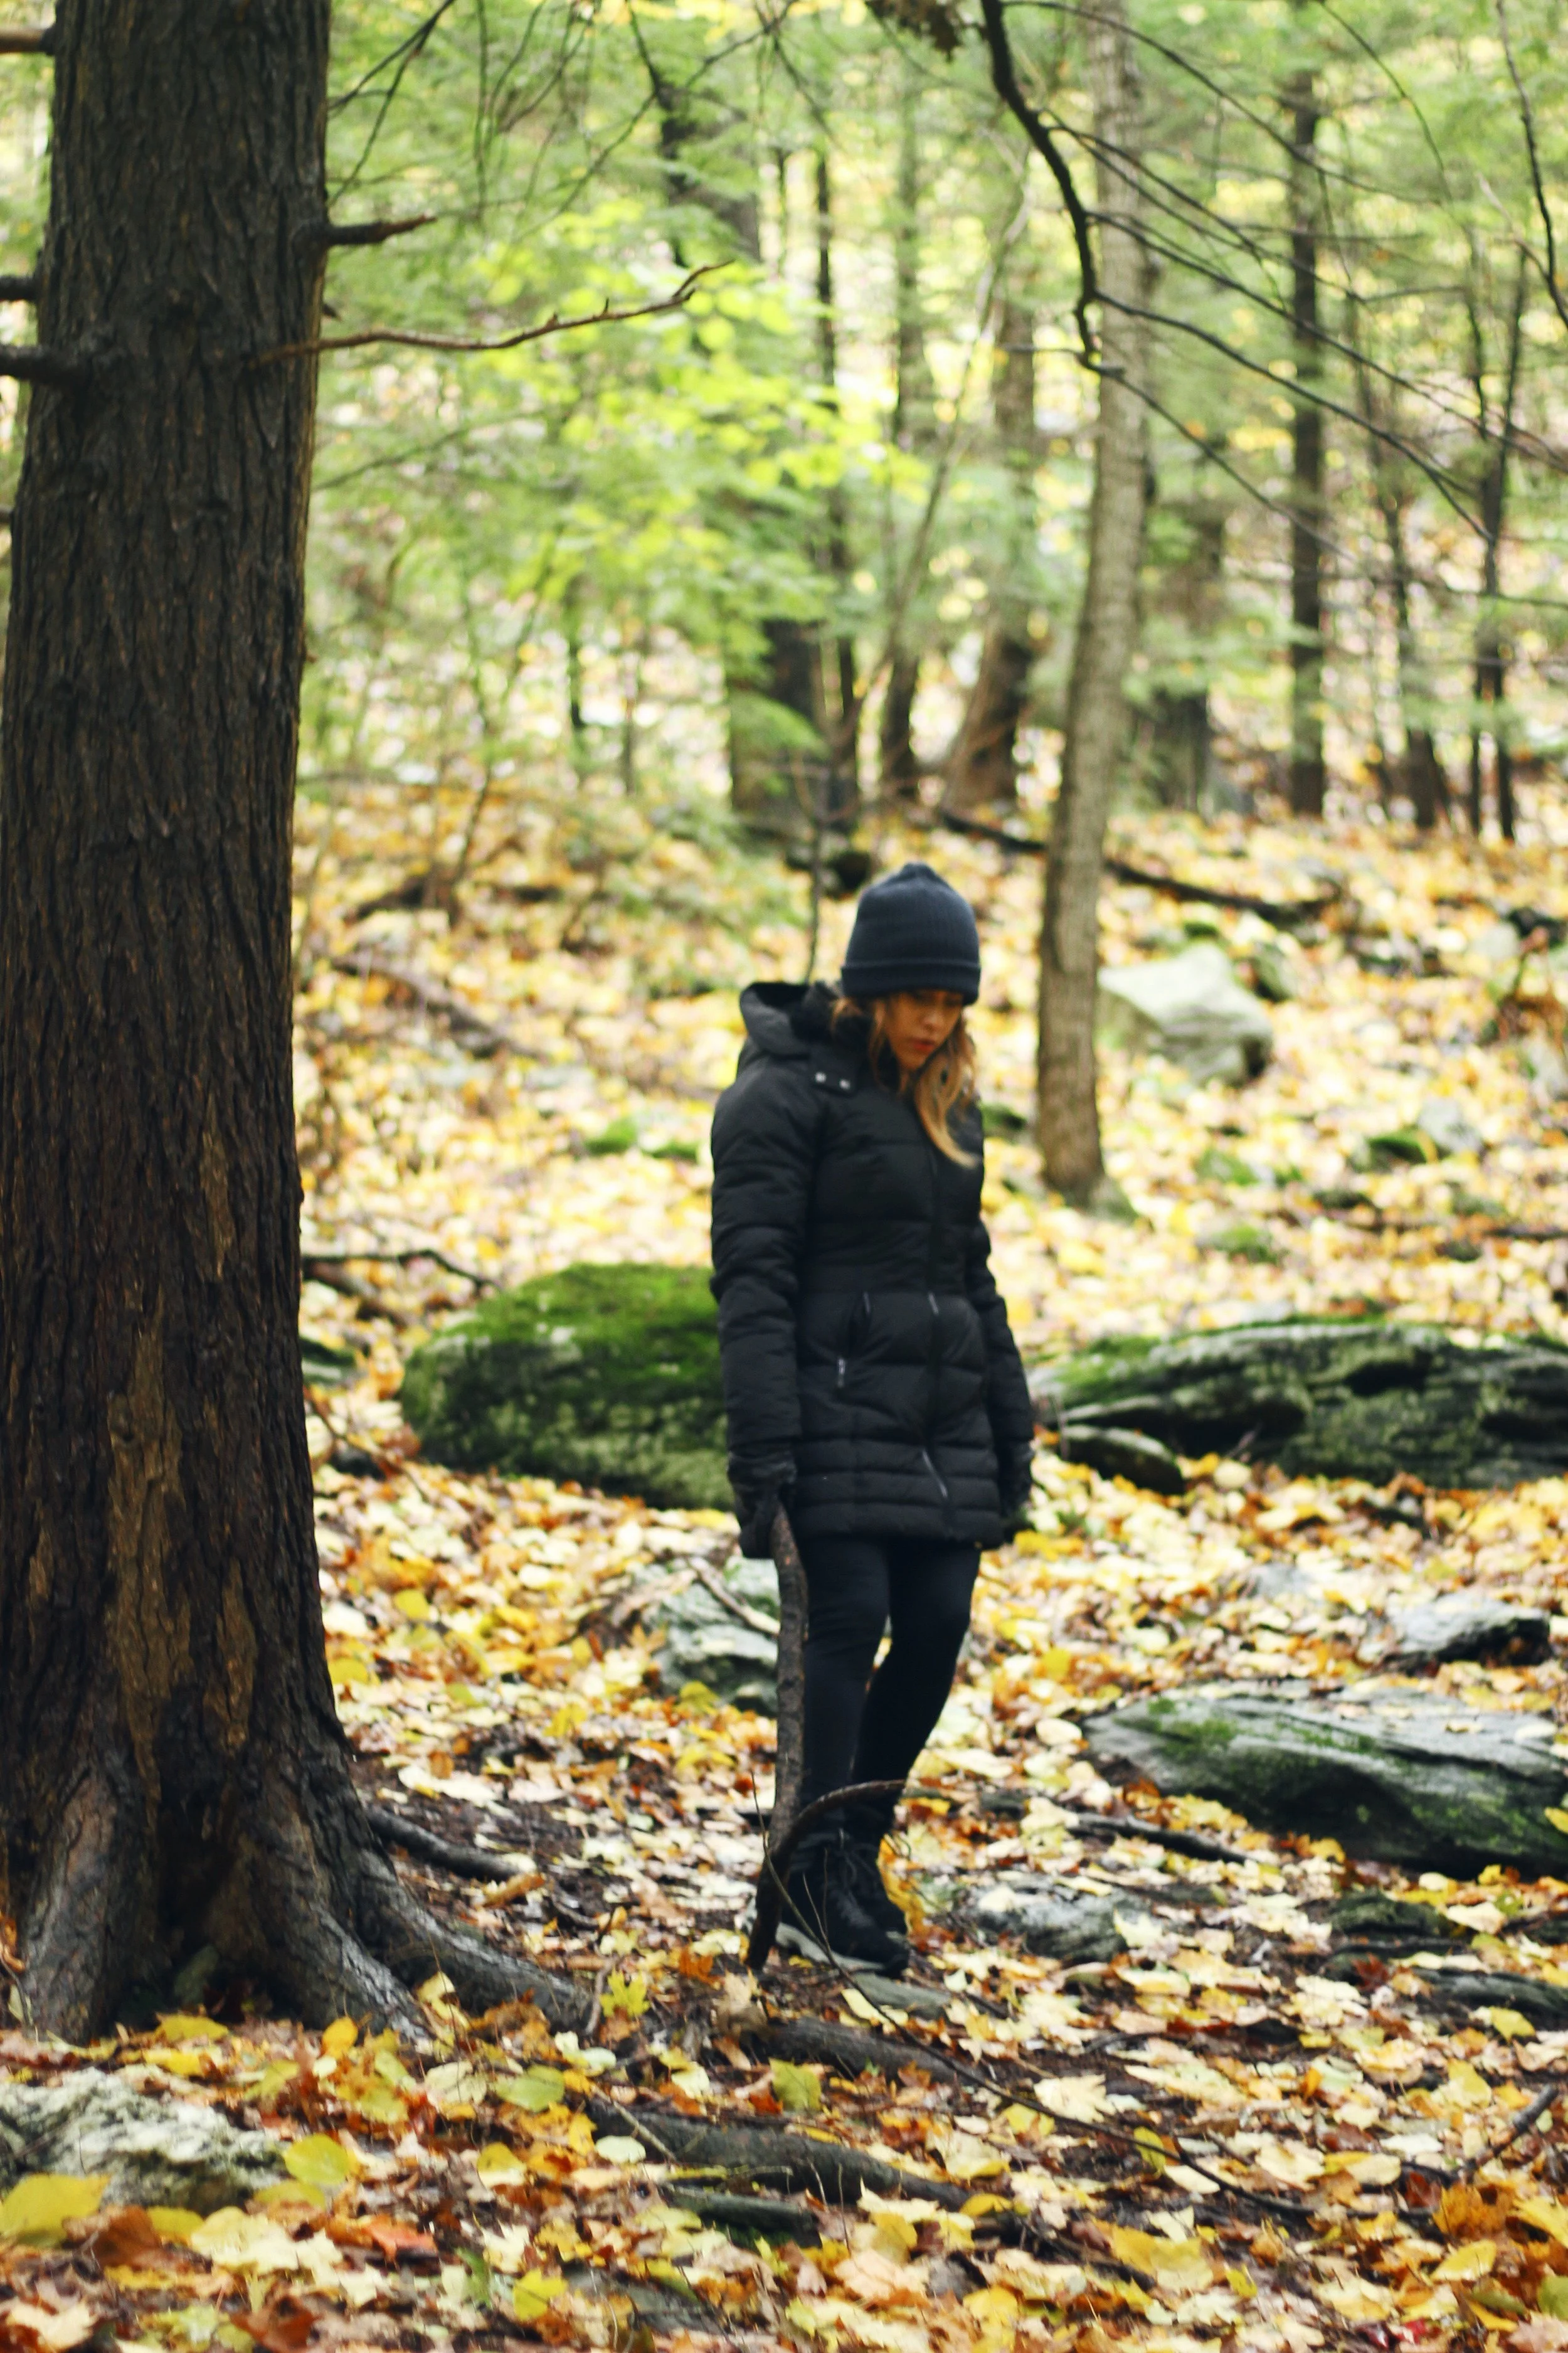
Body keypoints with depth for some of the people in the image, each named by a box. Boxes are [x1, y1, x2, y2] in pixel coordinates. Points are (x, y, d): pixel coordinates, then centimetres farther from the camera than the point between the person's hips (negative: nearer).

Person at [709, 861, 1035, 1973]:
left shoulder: (947, 1100, 16)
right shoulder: (789, 1092, -7)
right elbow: (753, 1276, -11)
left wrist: (1011, 1421, 19)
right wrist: (763, 1451, -17)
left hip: (943, 1422, 7)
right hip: (839, 1412, -7)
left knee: (938, 1630, 2)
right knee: (851, 1621, -11)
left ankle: (856, 1851, 15)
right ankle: (816, 1881, -5)